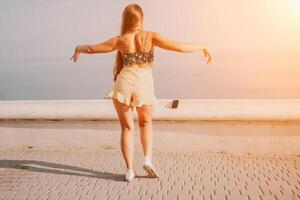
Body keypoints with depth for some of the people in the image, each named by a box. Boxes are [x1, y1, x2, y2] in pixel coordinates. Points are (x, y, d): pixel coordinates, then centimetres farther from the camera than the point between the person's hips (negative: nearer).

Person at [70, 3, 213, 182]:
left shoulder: (120, 40, -2)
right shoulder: (151, 36, -5)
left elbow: (92, 49, 7)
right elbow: (179, 47, -10)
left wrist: (79, 48, 28)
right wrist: (202, 47, 4)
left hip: (124, 85, 0)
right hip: (145, 86, 0)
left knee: (127, 128, 13)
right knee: (146, 123, 24)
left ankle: (130, 170, 10)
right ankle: (148, 159, 8)